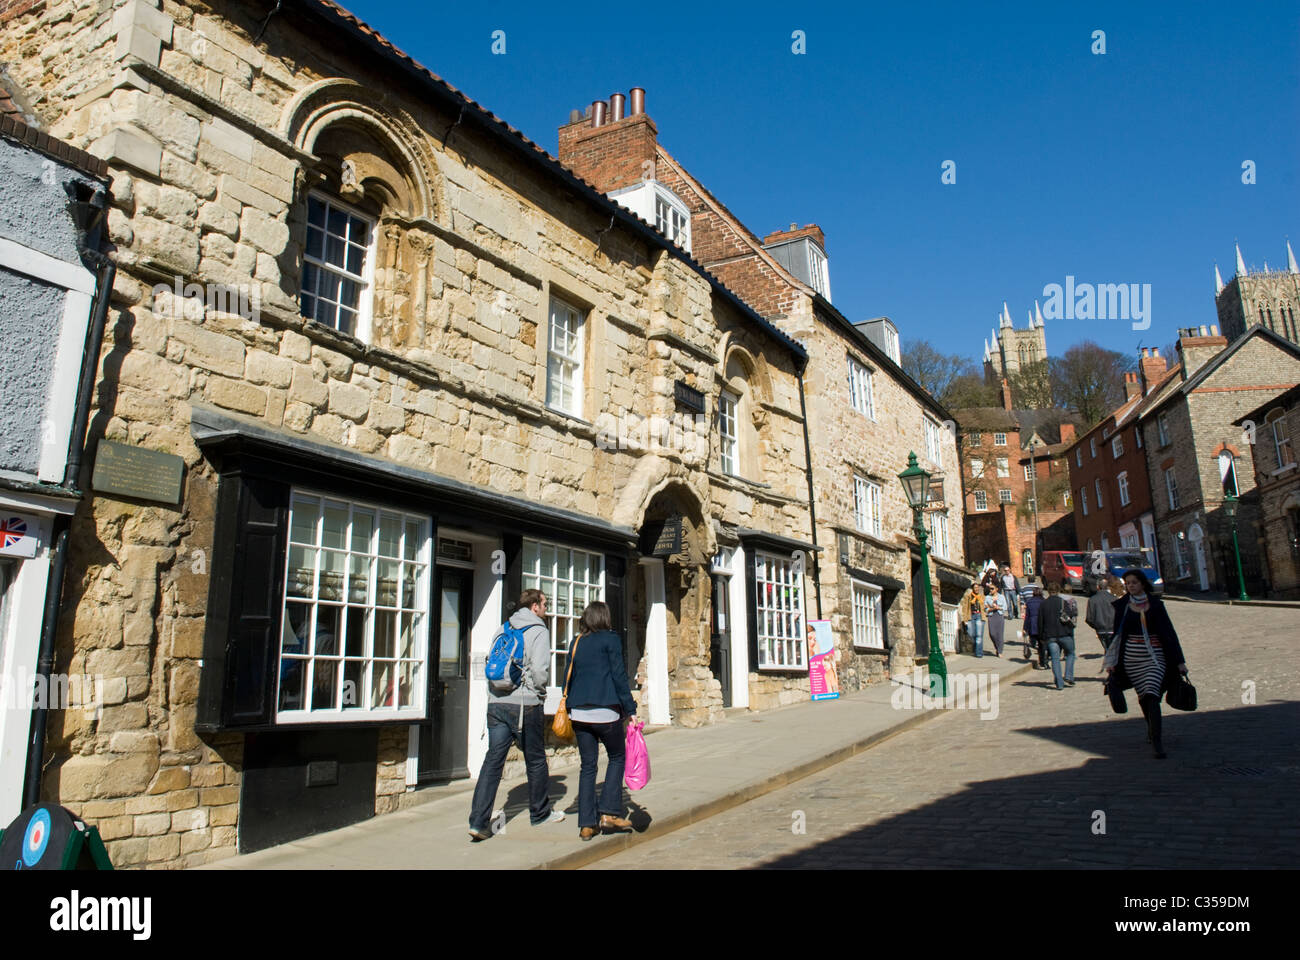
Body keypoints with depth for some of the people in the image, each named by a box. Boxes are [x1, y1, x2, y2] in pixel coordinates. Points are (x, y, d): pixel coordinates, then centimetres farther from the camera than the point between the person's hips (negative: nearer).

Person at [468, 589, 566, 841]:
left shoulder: (502, 630, 13)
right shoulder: (538, 631, -6)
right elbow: (540, 669, -16)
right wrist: (539, 691, 1)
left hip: (496, 704, 5)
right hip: (525, 705, -5)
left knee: (493, 760, 3)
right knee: (536, 760, 11)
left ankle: (478, 821, -4)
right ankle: (540, 813, 26)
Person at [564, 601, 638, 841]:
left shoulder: (577, 643, 13)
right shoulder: (610, 639, -2)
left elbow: (568, 678, 15)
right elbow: (619, 675, -6)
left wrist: (568, 708, 22)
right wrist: (630, 709, -3)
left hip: (579, 712, 5)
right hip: (605, 711, -5)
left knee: (588, 765, 10)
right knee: (617, 757, 14)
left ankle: (587, 824, 9)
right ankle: (609, 812, 5)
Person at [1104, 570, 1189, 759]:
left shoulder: (1155, 604, 1)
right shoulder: (1122, 605, 4)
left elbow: (1169, 632, 2)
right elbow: (1117, 633, 8)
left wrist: (1179, 661, 0)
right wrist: (1111, 662, 5)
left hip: (1154, 656, -2)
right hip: (1131, 658, 2)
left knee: (1152, 695, -15)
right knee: (1143, 697, 9)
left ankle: (1156, 742, -14)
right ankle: (1152, 729, 33)